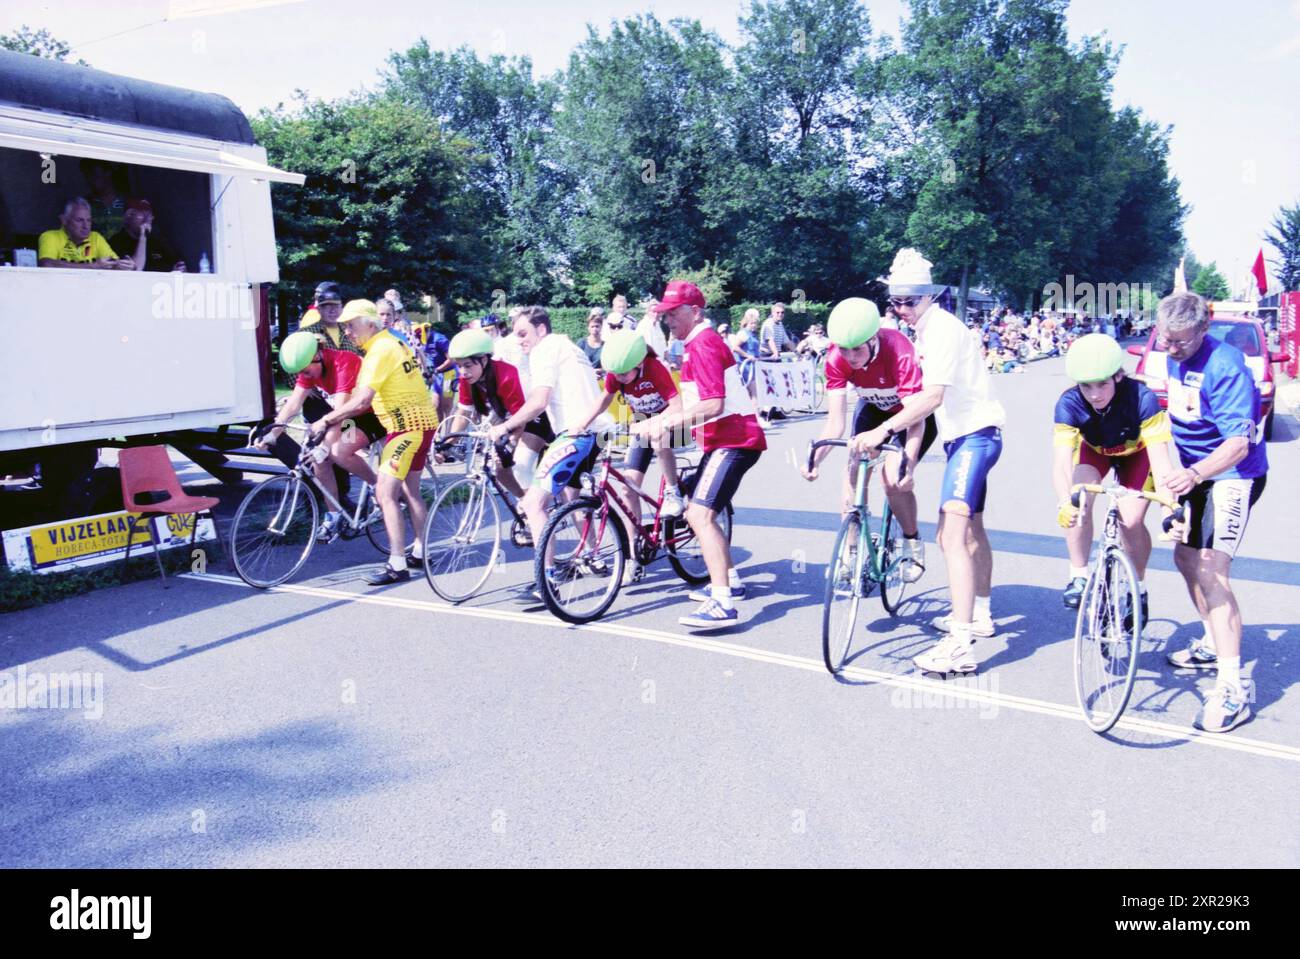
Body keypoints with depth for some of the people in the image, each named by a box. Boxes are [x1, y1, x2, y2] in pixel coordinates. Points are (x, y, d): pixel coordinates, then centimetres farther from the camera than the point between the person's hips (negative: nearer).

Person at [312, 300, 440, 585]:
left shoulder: (380, 350, -16)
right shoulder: (394, 343, 13)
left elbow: (361, 400, -25)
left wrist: (326, 421, -19)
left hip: (408, 425, -10)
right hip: (422, 421, 10)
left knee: (385, 493, -10)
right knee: (410, 490, 19)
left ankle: (397, 565, -10)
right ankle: (420, 552, 28)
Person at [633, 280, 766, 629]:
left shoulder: (703, 343, -14)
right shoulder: (697, 343, 19)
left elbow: (712, 404, -24)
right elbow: (687, 400, 24)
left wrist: (667, 423, -25)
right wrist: (652, 421, 18)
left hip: (733, 440, -11)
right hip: (721, 440, 11)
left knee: (700, 514, -21)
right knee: (699, 512, 20)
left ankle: (723, 604, -25)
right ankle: (730, 581, 33)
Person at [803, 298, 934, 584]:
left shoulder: (900, 353, -39)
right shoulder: (837, 358, -27)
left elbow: (916, 420, -39)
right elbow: (835, 420, -27)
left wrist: (907, 462, -54)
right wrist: (814, 458, -43)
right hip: (875, 407, 4)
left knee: (895, 479, -19)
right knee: (854, 469, -12)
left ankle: (913, 544, 7)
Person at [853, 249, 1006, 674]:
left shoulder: (943, 328, -18)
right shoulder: (925, 331, 12)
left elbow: (933, 397, -31)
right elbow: (924, 398, 16)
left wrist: (884, 430, -39)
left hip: (975, 435, -11)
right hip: (962, 436, 11)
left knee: (953, 531, -22)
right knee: (972, 528, 22)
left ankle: (960, 644, -27)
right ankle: (980, 615, 40)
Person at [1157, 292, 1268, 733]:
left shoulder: (1224, 367, -25)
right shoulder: (1174, 357, 2)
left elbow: (1239, 441, -31)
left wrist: (1195, 474, -47)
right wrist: (1184, 473, 20)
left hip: (1233, 475, -9)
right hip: (1197, 472, 9)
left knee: (1210, 571, -19)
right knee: (1186, 557, 17)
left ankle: (1233, 686, -18)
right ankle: (1214, 643, 38)